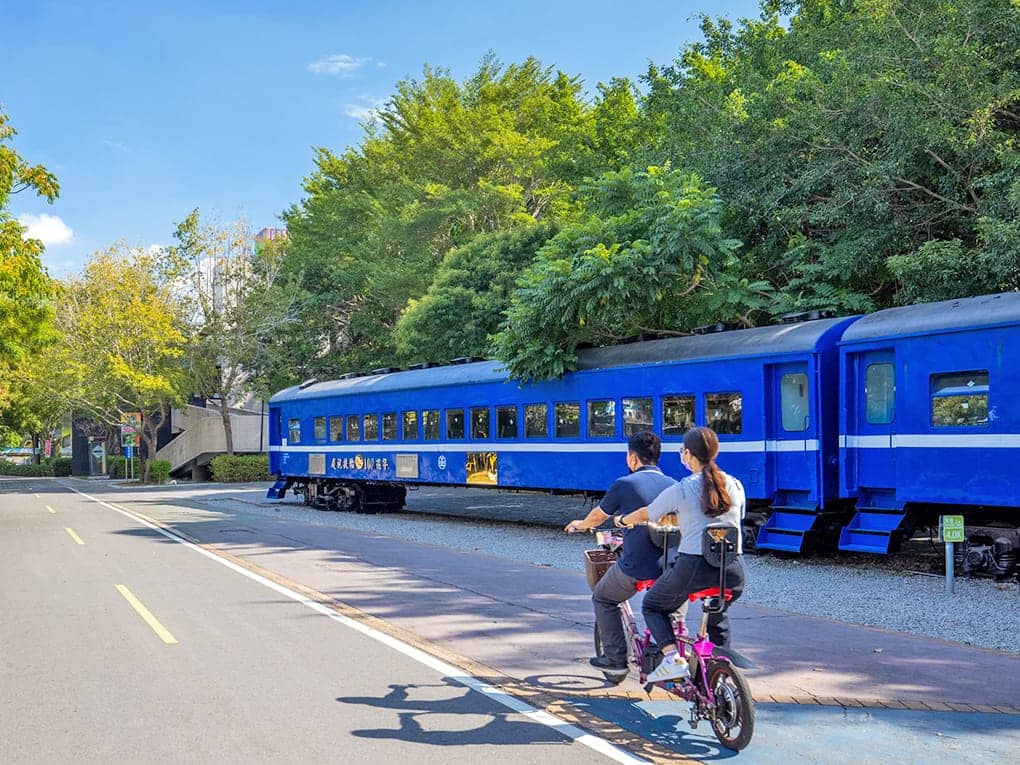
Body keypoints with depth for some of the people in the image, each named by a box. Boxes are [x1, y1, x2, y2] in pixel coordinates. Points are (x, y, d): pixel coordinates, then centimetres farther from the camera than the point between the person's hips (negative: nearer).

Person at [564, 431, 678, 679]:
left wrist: (581, 525, 34)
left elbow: (598, 516, 11)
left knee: (603, 599, 20)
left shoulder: (624, 485, -6)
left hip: (635, 567, -5)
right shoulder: (673, 486, 6)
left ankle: (615, 659, 19)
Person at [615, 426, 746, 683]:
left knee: (653, 606, 17)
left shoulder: (680, 490, -2)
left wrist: (622, 520, 32)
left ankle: (672, 657, -3)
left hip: (694, 565, -5)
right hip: (733, 568, 5)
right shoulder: (735, 485, 10)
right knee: (718, 614, 34)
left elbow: (644, 514, 10)